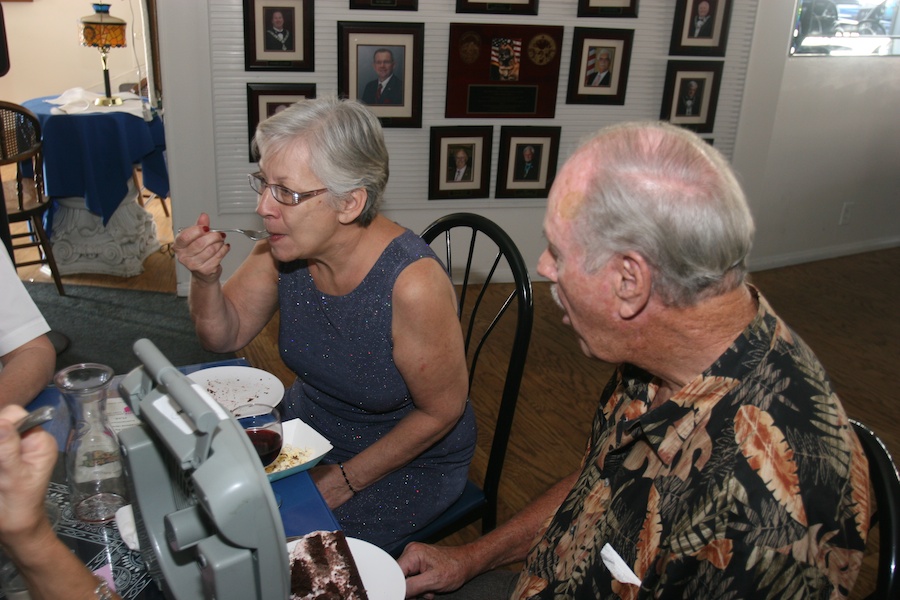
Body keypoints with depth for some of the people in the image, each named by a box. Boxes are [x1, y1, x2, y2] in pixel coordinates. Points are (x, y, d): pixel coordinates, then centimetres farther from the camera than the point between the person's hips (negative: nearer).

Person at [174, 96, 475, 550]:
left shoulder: (411, 283, -33)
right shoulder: (284, 249, -14)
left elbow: (441, 411, -19)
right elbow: (225, 336, -1)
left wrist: (347, 479, -13)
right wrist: (205, 278, -21)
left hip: (408, 459, -5)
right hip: (306, 426, 6)